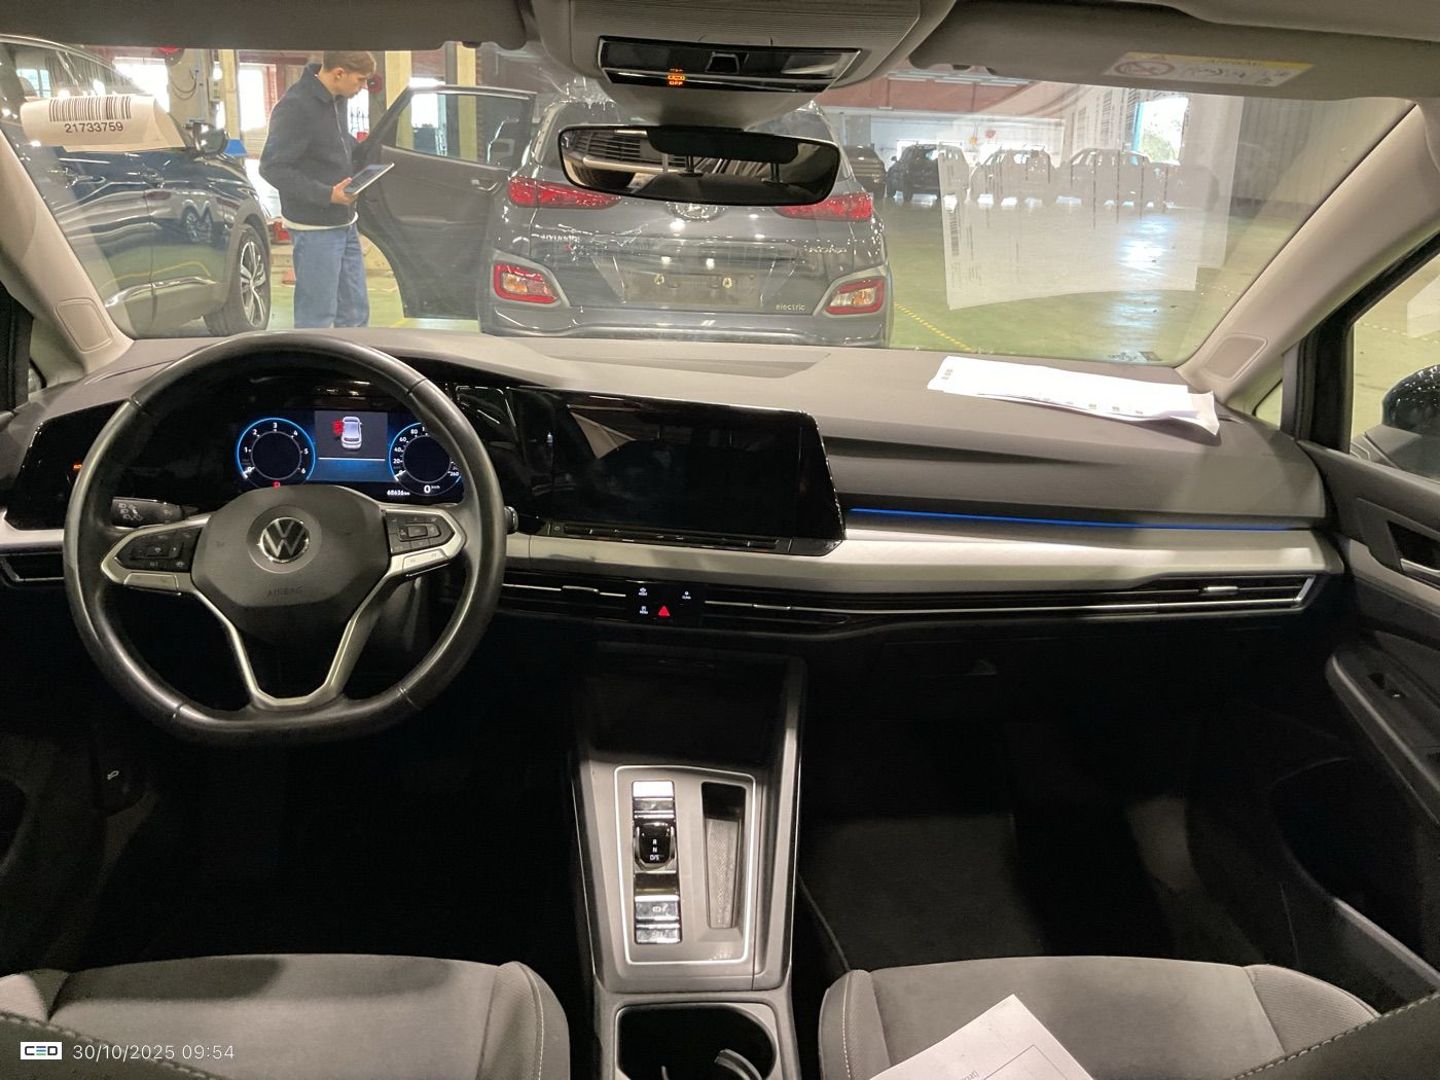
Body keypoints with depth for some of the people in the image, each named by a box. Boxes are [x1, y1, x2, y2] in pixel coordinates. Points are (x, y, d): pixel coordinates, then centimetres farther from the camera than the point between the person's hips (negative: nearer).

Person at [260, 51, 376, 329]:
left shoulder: (337, 99, 7)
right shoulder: (295, 107, -18)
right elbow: (272, 167, -18)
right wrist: (327, 195, -24)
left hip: (345, 223, 8)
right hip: (315, 229, -8)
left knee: (356, 311, 14)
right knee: (316, 317, -2)